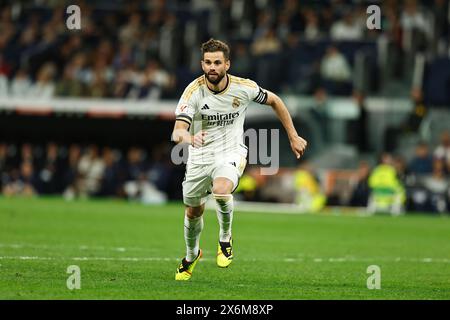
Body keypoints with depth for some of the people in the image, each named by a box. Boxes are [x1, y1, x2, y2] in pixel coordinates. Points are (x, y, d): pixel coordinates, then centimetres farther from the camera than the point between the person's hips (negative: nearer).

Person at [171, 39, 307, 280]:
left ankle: (225, 238, -4)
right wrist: (190, 138, -53)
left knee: (221, 190, -33)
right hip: (199, 157, 2)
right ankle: (191, 255, 45)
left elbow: (274, 101, 7)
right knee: (193, 211, 13)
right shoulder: (194, 91, -18)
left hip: (231, 154, -1)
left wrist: (293, 137, 9)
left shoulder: (244, 88, -14)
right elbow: (177, 132, -28)